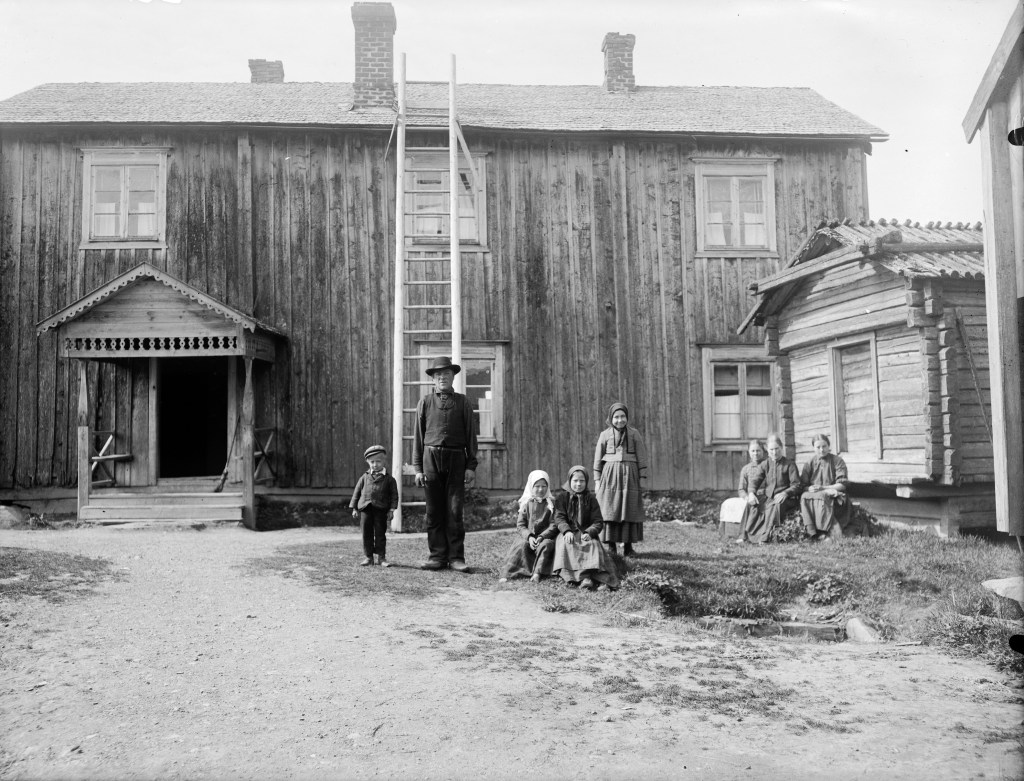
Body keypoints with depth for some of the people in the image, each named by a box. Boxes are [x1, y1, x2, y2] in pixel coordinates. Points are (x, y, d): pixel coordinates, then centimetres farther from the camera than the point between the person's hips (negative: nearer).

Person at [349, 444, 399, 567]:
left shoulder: (389, 479, 3)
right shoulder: (364, 477, 9)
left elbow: (394, 495, 2)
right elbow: (357, 492, 12)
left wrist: (391, 510, -5)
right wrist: (354, 508, 8)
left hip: (381, 510, -2)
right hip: (365, 508, 2)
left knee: (380, 533, 3)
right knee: (366, 533, 5)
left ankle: (381, 557, 11)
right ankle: (368, 557, 14)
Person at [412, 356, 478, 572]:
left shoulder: (463, 402, 8)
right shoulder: (425, 402, 9)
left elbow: (471, 435, 6)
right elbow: (418, 436, 8)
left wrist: (471, 466, -1)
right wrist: (417, 467, 2)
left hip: (456, 459, -1)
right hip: (431, 459, 1)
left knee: (454, 511, -2)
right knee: (434, 512, 3)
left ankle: (456, 558, 4)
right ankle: (437, 556, 10)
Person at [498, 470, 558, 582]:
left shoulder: (551, 504, 6)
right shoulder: (526, 504, 9)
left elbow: (554, 525, -2)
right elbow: (520, 525, 4)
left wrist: (542, 537, -17)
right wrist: (529, 537, -15)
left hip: (545, 537, -1)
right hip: (528, 537, 1)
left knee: (545, 545, -33)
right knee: (521, 545, -29)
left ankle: (537, 573, -37)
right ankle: (506, 573, -34)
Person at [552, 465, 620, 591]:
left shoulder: (591, 499, 10)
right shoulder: (562, 497, 9)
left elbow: (598, 521, 1)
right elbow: (559, 518, -3)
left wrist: (589, 533, -21)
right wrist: (567, 531, -24)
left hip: (586, 532, 1)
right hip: (568, 532, -1)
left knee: (593, 544, -31)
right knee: (567, 545, -33)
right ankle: (584, 577, -49)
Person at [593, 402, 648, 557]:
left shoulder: (634, 434, 4)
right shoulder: (605, 435, 5)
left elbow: (642, 457, 4)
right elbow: (598, 458, 8)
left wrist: (643, 477, -2)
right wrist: (597, 480, 4)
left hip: (630, 475, 0)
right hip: (610, 475, 0)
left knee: (630, 510, 1)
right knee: (609, 510, -4)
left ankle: (628, 546, 8)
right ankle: (611, 546, -1)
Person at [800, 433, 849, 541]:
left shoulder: (837, 461, 4)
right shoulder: (810, 463, 13)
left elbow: (842, 485, -4)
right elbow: (802, 485, 8)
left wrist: (823, 488, -15)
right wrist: (809, 488, -16)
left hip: (834, 495, -2)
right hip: (813, 493, 3)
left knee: (822, 496, -37)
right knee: (804, 497, -32)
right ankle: (813, 533, -41)